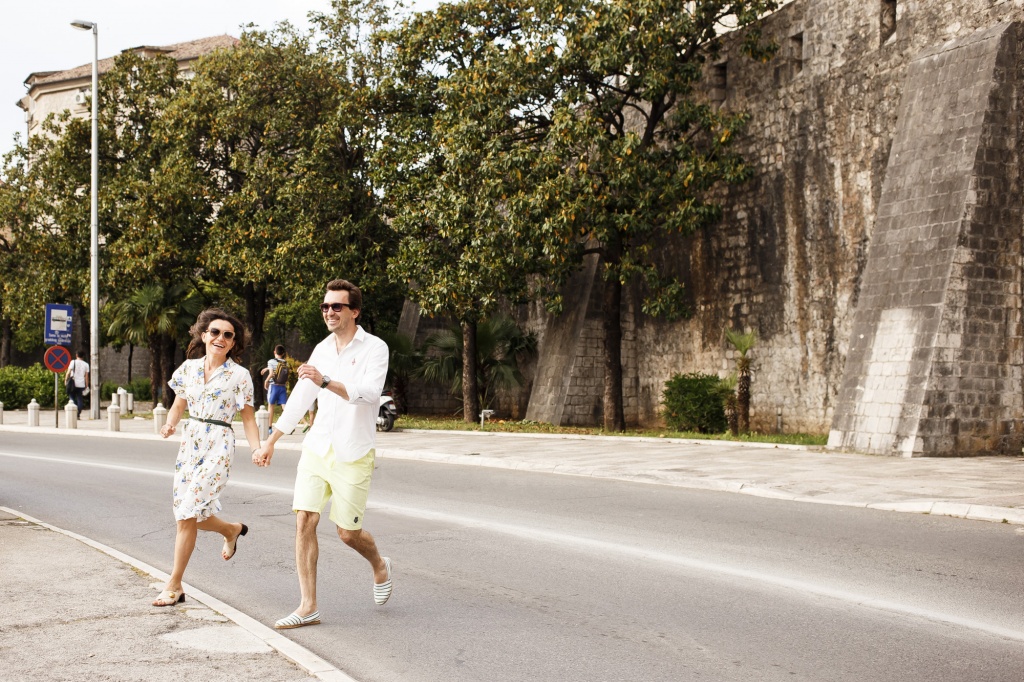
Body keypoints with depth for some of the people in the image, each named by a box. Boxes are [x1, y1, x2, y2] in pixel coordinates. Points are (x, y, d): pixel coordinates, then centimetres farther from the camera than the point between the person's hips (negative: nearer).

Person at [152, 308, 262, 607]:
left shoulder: (239, 375, -3)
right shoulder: (189, 368, 8)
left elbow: (248, 417, 1)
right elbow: (179, 405, 15)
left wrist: (257, 449, -13)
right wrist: (170, 424, -6)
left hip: (218, 446, -5)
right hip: (189, 443, 5)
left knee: (188, 514, -13)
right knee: (194, 515, 4)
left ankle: (174, 586, -1)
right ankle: (232, 529, 37)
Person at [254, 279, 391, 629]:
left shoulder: (374, 348, -7)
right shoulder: (321, 349, 10)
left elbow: (369, 392, -24)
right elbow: (299, 399, 18)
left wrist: (325, 381, -37)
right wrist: (270, 441, 19)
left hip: (352, 454, -5)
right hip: (316, 448, 5)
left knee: (348, 531, 2)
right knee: (304, 521, -5)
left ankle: (380, 565, 35)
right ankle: (308, 607, 1)